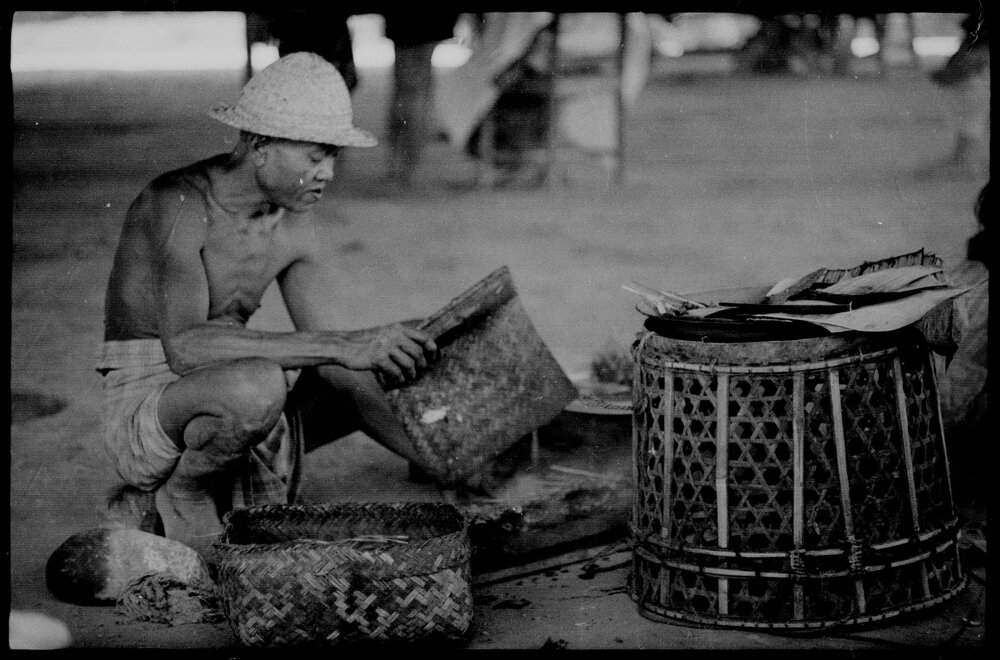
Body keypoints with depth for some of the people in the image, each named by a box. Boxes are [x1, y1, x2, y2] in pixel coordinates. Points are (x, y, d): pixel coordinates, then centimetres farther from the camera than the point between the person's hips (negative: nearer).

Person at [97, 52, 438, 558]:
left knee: (399, 368, 9)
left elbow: (340, 375, -2)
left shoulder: (307, 233, 0)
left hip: (229, 412, 8)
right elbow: (184, 346, -36)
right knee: (256, 384, -39)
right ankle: (182, 493, -6)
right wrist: (341, 344, -42)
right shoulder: (176, 205, -21)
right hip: (144, 414, -8)